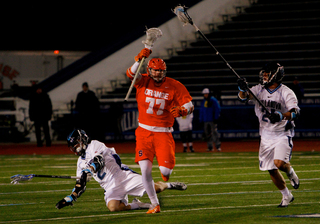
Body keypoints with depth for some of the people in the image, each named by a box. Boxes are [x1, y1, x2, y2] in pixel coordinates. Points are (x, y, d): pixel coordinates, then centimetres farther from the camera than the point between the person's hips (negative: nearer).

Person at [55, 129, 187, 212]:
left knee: (152, 187, -18)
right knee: (112, 206, -28)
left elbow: (98, 161, -20)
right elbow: (80, 186, 25)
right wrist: (69, 199, 15)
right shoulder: (81, 162, 23)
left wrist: (88, 171, -37)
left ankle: (168, 185, 14)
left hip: (123, 176, -5)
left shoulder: (94, 145, 0)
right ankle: (136, 205, -6)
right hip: (111, 188, 5)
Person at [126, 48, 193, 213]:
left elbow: (189, 105, -4)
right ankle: (154, 204, 3)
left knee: (165, 171, -11)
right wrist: (139, 59, -39)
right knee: (145, 170, -13)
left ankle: (166, 169, 31)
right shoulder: (143, 82, -2)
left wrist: (181, 110, -27)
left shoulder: (174, 86, -3)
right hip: (144, 132, 1)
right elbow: (131, 74, -22)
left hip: (164, 134, -1)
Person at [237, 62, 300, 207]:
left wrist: (281, 116, -42)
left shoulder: (286, 92, -12)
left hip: (283, 134, -5)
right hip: (266, 134, 5)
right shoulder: (259, 89, 2)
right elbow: (243, 97, -12)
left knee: (279, 163, -24)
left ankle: (290, 172, 13)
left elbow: (295, 112, -24)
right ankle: (286, 196, 27)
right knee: (271, 170, 7)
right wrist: (242, 89, -35)